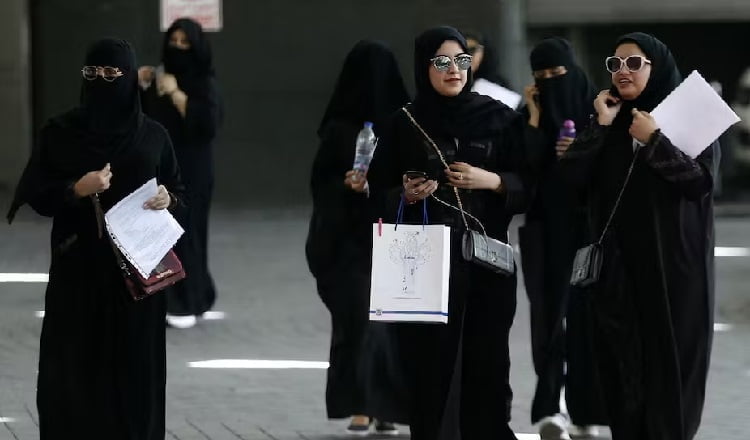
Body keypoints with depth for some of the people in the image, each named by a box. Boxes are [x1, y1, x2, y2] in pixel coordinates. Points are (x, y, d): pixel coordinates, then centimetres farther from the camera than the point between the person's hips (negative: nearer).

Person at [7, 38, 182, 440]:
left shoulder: (152, 135, 4)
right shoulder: (60, 133, 0)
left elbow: (176, 190, 12)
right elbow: (36, 196, 0)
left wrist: (168, 200, -10)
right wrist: (77, 189, -16)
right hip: (78, 269, -1)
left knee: (134, 367, 2)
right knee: (76, 365, -3)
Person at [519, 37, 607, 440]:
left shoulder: (596, 111, 2)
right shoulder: (528, 116, 4)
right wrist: (535, 117, -10)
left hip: (589, 225, 0)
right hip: (544, 228, 0)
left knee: (586, 312, 1)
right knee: (549, 312, -10)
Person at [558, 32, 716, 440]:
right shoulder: (608, 119, 11)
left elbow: (701, 181, -13)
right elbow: (572, 175, 0)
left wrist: (654, 142, -18)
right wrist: (601, 126, -9)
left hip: (673, 262, -4)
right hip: (617, 263, 4)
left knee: (669, 357, -5)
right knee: (622, 359, 2)